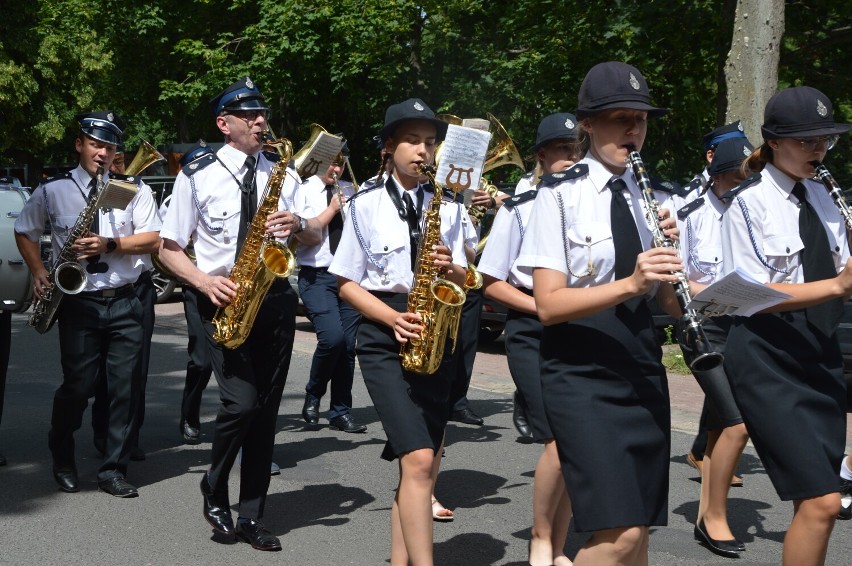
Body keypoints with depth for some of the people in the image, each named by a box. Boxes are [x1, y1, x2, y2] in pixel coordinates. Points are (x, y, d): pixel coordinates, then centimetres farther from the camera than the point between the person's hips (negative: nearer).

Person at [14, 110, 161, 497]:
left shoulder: (134, 189, 6)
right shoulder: (52, 191, 4)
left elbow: (152, 239, 0)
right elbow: (24, 232, 16)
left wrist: (111, 244, -13)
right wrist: (38, 272, 2)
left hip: (125, 303, 1)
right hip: (78, 302, -1)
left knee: (125, 388, 0)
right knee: (78, 386, -1)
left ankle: (114, 470, 11)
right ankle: (63, 461, 24)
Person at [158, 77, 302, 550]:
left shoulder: (283, 174, 12)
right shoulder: (197, 175, 0)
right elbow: (169, 249, 1)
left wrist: (297, 226, -9)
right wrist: (205, 281, -16)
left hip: (275, 298, 4)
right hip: (224, 299, -4)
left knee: (266, 408, 4)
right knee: (241, 402, -17)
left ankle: (250, 518, 15)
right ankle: (214, 490, 10)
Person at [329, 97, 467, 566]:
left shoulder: (447, 206, 9)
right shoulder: (366, 204, 1)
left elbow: (464, 280, 11)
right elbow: (347, 283, 0)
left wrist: (450, 268, -13)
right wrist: (393, 317, -15)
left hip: (435, 335, 4)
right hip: (383, 337, -4)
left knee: (424, 463, 6)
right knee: (419, 460, -17)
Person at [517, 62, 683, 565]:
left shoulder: (652, 199, 10)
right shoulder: (561, 195, -6)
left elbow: (672, 304, 8)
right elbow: (549, 304, -14)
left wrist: (670, 252, -11)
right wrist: (630, 284, -26)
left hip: (644, 370, 6)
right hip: (582, 374, -6)